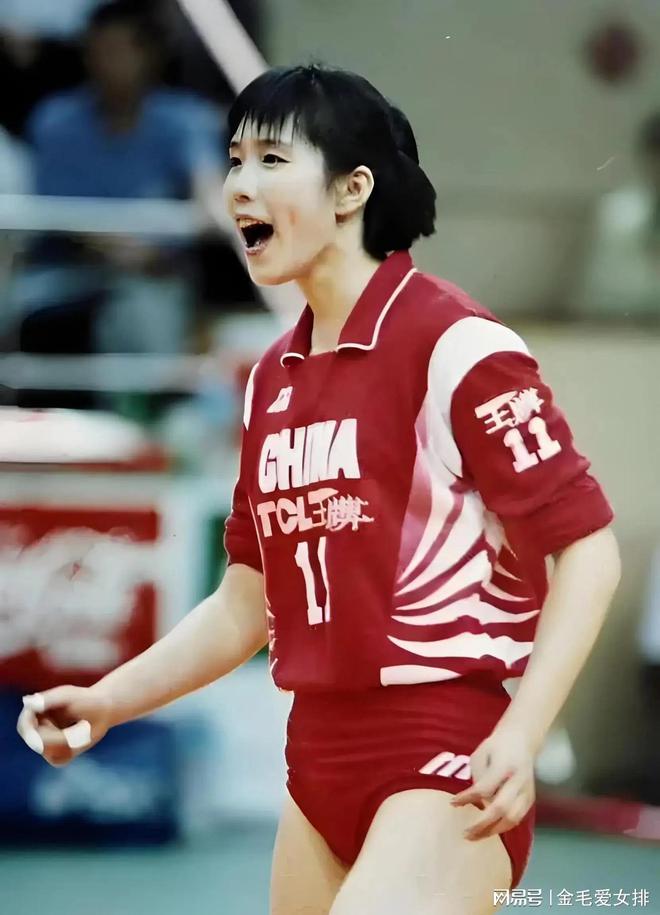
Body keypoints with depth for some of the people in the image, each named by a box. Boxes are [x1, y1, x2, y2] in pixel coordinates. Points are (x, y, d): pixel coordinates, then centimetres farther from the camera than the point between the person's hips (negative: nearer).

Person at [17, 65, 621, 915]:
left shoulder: (454, 344, -10)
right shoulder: (274, 379, 12)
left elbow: (587, 546, -12)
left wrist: (521, 735, -21)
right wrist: (106, 701, 10)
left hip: (447, 763, -7)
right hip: (319, 760, 7)